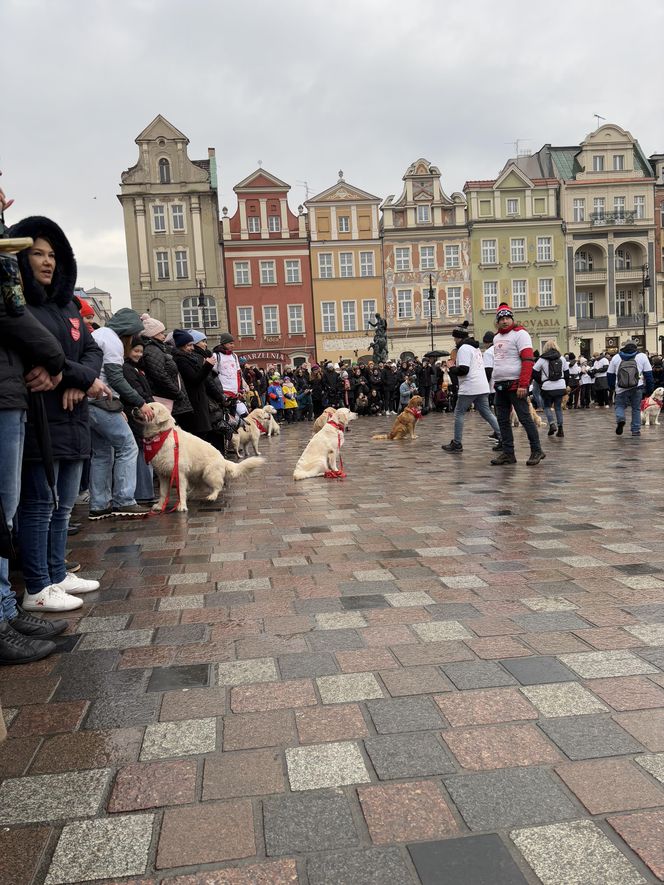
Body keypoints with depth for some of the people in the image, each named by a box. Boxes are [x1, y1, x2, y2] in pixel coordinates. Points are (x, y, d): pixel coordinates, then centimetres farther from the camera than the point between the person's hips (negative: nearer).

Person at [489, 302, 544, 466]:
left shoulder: (520, 334, -7)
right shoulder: (497, 338, 18)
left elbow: (528, 360, -15)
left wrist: (523, 385, -22)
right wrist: (495, 382, 16)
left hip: (515, 384, -8)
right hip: (500, 385, 8)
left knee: (524, 418, -6)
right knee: (502, 420, 8)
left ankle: (536, 451, 3)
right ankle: (508, 453, 14)